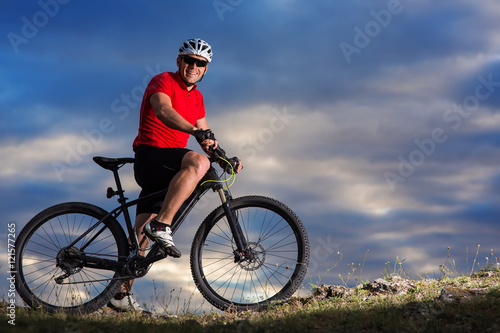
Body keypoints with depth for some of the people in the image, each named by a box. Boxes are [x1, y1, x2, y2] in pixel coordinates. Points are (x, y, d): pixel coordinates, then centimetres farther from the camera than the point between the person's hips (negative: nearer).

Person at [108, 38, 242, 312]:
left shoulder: (196, 97, 20)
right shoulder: (163, 81, -5)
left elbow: (205, 136, 18)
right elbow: (163, 110, -26)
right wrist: (196, 131, -41)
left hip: (167, 170, 8)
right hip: (150, 156, -8)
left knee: (142, 233, 7)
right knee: (199, 162, -34)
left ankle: (121, 294, 11)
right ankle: (161, 225, -36)